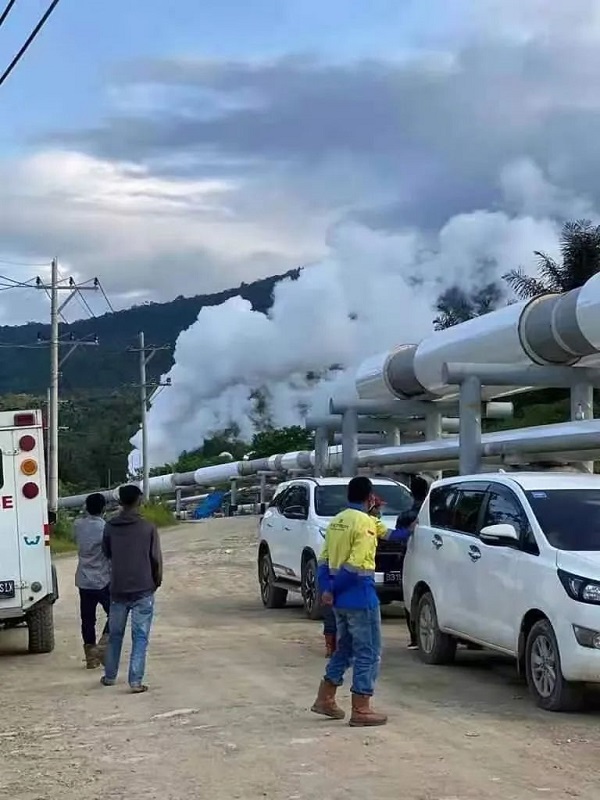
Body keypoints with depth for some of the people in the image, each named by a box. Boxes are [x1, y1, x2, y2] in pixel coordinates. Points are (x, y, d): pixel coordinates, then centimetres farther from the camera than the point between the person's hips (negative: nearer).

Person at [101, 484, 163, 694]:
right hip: (143, 590, -3)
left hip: (118, 589, 3)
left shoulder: (110, 527, 0)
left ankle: (109, 676, 27)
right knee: (140, 637, 0)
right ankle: (136, 681, -6)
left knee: (115, 634, 17)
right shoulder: (148, 528, -8)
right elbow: (156, 559, -5)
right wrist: (156, 582, 11)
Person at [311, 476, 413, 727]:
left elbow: (324, 560, 7)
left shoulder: (337, 521, 12)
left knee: (344, 649, 20)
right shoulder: (365, 523, -13)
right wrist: (334, 588, -9)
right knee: (368, 653, 0)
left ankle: (325, 699, 23)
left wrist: (326, 588, -1)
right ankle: (361, 711, 1)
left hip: (340, 599, 8)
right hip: (360, 597, -8)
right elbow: (355, 566, -20)